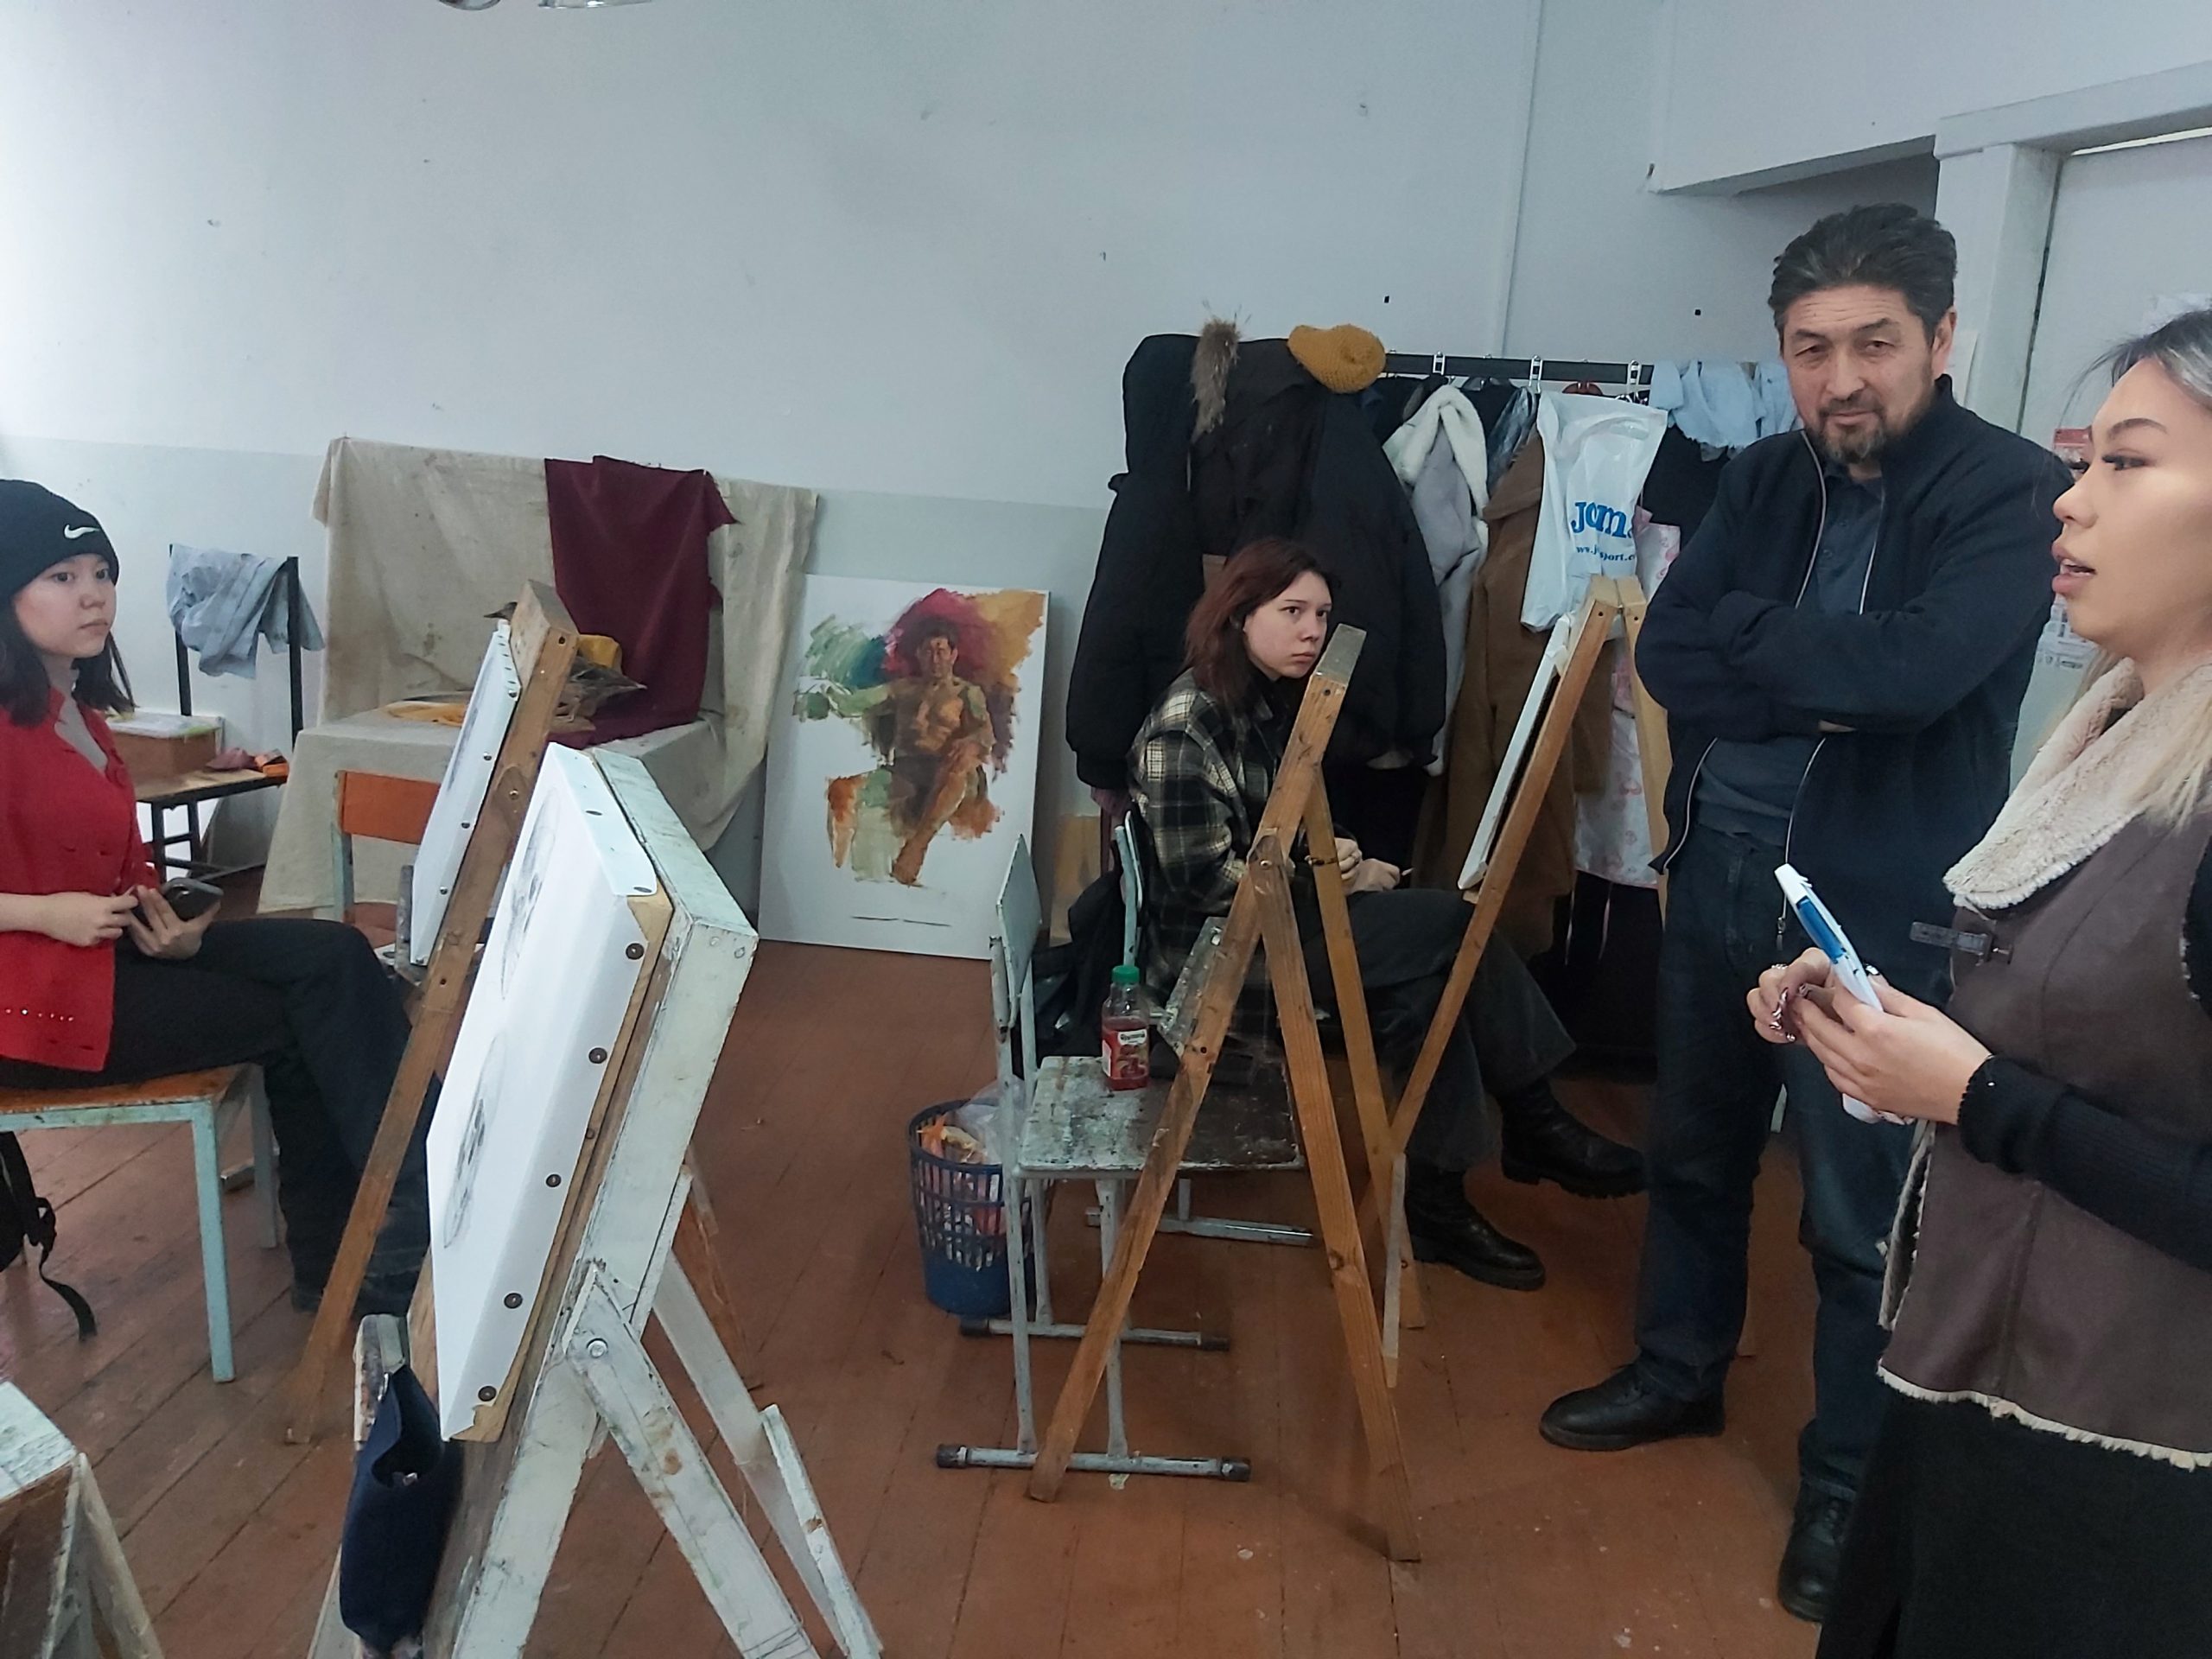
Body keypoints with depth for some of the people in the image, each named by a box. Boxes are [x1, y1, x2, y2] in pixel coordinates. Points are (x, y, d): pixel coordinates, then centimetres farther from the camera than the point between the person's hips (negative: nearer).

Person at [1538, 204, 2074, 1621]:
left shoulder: (2014, 493, -12)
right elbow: (1666, 658, -4)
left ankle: (1850, 1481, 27)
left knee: (1861, 1218, 6)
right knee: (1693, 1154, 21)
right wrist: (1824, 684, -18)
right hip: (1715, 879, 6)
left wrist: (1749, 640, -12)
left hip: (1880, 914, -5)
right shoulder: (1768, 478, 5)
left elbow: (1915, 670, -27)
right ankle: (1680, 1374, 43)